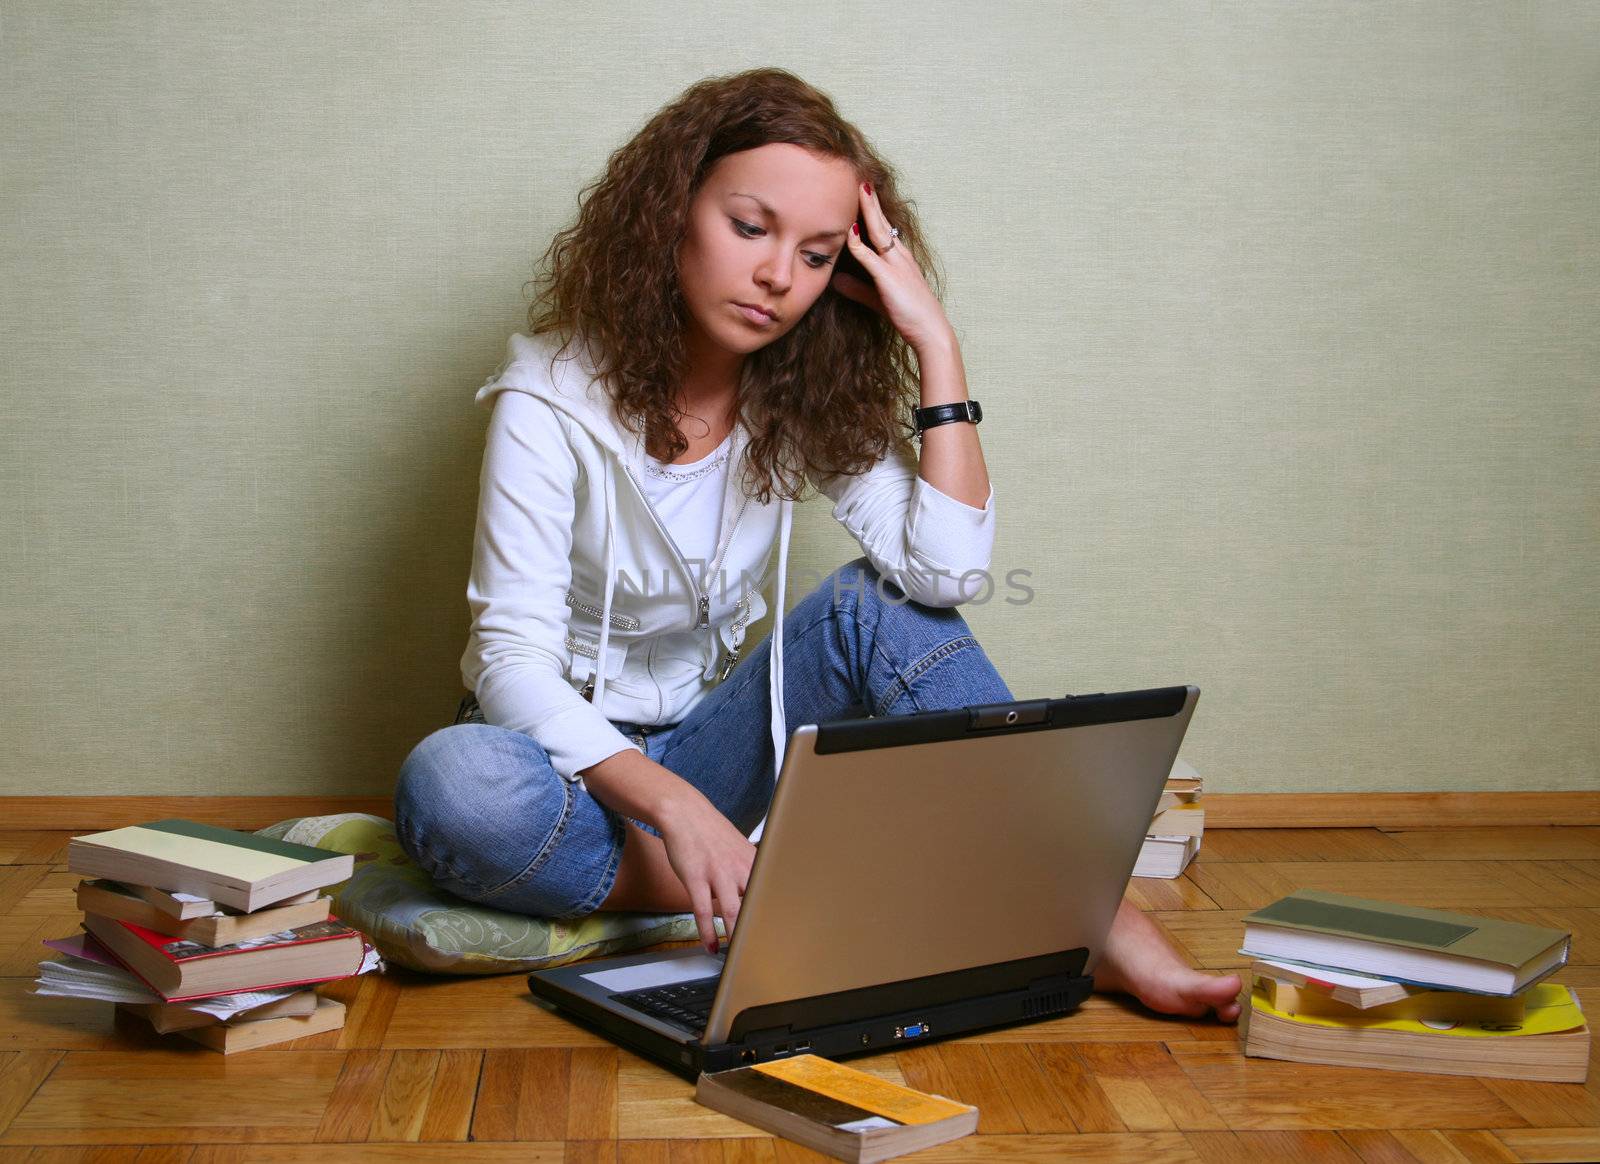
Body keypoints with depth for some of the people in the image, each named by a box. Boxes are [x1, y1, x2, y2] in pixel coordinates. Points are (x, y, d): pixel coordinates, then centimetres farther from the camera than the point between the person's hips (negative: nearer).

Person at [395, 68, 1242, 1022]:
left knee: (879, 606, -21)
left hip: (706, 753, 3)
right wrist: (670, 804, -40)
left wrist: (933, 343, -19)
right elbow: (514, 659, -24)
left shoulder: (803, 399, -4)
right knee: (454, 784, -38)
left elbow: (949, 569, -18)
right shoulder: (554, 399, -17)